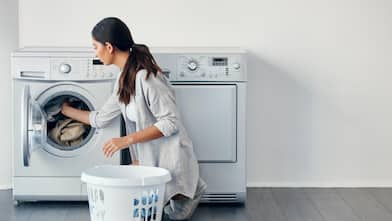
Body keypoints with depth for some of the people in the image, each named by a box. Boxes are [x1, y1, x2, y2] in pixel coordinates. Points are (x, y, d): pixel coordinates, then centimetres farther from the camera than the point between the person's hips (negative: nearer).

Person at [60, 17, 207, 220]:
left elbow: (170, 123, -23)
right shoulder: (123, 80, 6)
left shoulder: (146, 77, -23)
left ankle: (191, 189, 9)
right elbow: (100, 119, 17)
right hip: (147, 158, 9)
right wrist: (67, 110, 26)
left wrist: (127, 140, -25)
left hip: (169, 160, -9)